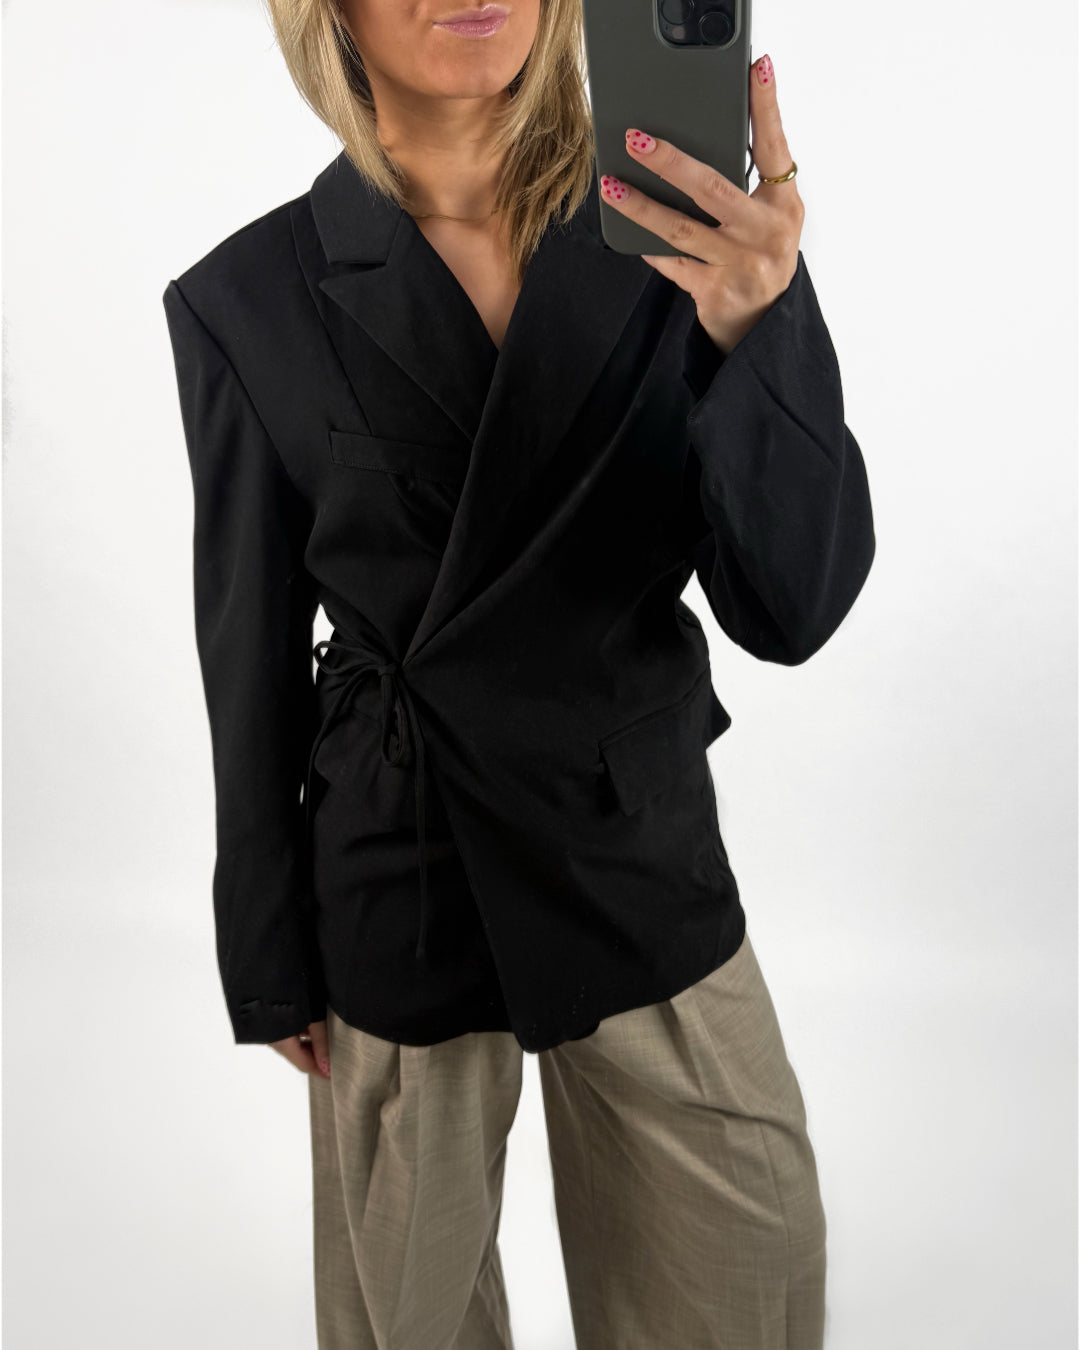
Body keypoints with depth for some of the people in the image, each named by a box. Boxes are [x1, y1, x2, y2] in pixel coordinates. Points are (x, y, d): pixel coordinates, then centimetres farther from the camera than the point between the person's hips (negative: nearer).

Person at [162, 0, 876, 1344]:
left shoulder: (680, 231, -8)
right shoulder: (250, 300, -9)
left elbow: (790, 610, -15)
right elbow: (254, 669, -1)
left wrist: (756, 322, -32)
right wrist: (269, 966, 5)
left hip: (649, 855, 2)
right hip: (401, 882, -1)